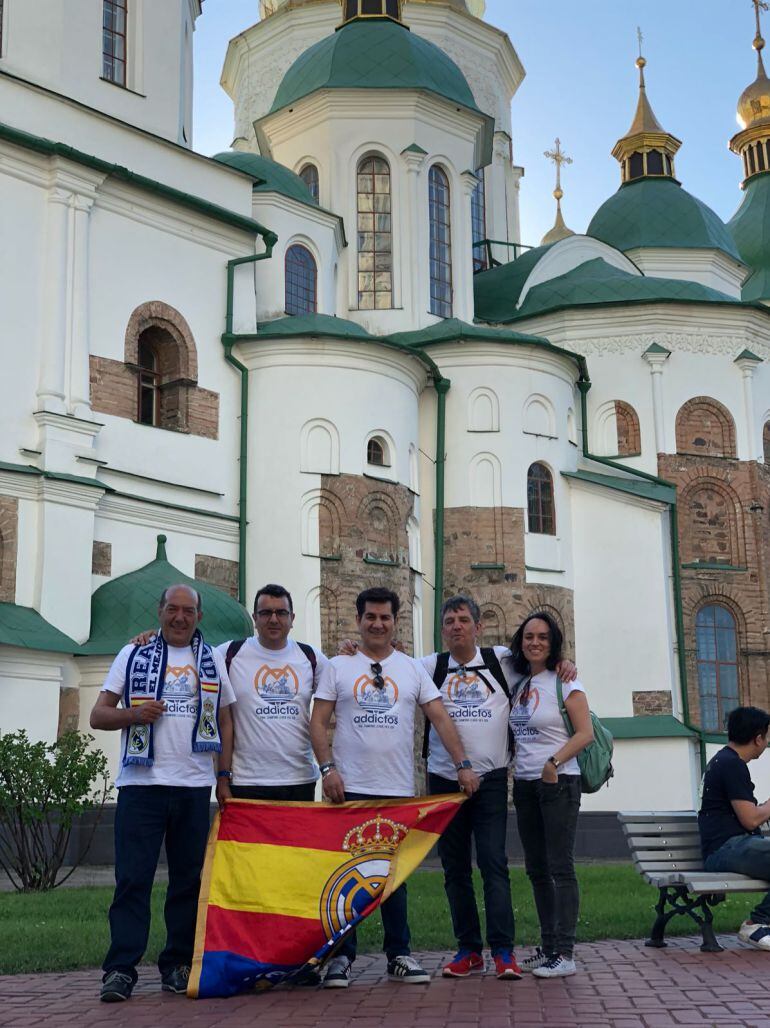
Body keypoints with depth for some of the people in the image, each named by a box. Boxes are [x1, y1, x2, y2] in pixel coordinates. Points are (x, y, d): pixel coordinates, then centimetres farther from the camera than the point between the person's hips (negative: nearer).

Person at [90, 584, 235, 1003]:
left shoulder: (212, 661, 14)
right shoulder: (133, 655, 9)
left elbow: (225, 721, 15)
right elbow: (98, 715, 6)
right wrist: (134, 714, -14)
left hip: (194, 786, 2)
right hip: (141, 783, -2)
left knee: (189, 879, 6)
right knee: (133, 878, -6)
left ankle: (179, 965, 15)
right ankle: (121, 968, -3)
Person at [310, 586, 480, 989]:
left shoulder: (413, 669, 8)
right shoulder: (338, 667, 5)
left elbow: (440, 718, 3)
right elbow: (318, 722, 2)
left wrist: (462, 763, -8)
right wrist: (327, 768, -11)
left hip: (398, 790, 1)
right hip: (349, 789, -1)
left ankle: (398, 956, 18)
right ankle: (341, 956, 11)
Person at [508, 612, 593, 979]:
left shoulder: (564, 683, -7)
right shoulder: (519, 684, 12)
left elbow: (585, 733, -12)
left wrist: (554, 762, -21)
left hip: (558, 783, -7)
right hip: (524, 783, 7)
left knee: (560, 867, -6)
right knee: (536, 868, 11)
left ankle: (564, 954, -4)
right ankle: (548, 947, 19)